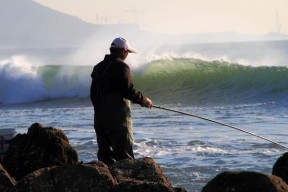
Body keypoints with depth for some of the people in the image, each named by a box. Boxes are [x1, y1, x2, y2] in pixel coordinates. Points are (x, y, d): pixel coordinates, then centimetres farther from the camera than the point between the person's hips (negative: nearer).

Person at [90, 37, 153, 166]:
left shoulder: (98, 67, 15)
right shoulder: (121, 66, -10)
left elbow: (93, 93, 17)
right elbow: (129, 91, -16)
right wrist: (144, 101, -1)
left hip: (99, 115, 7)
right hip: (117, 115, -7)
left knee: (105, 152, 8)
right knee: (124, 152, -6)